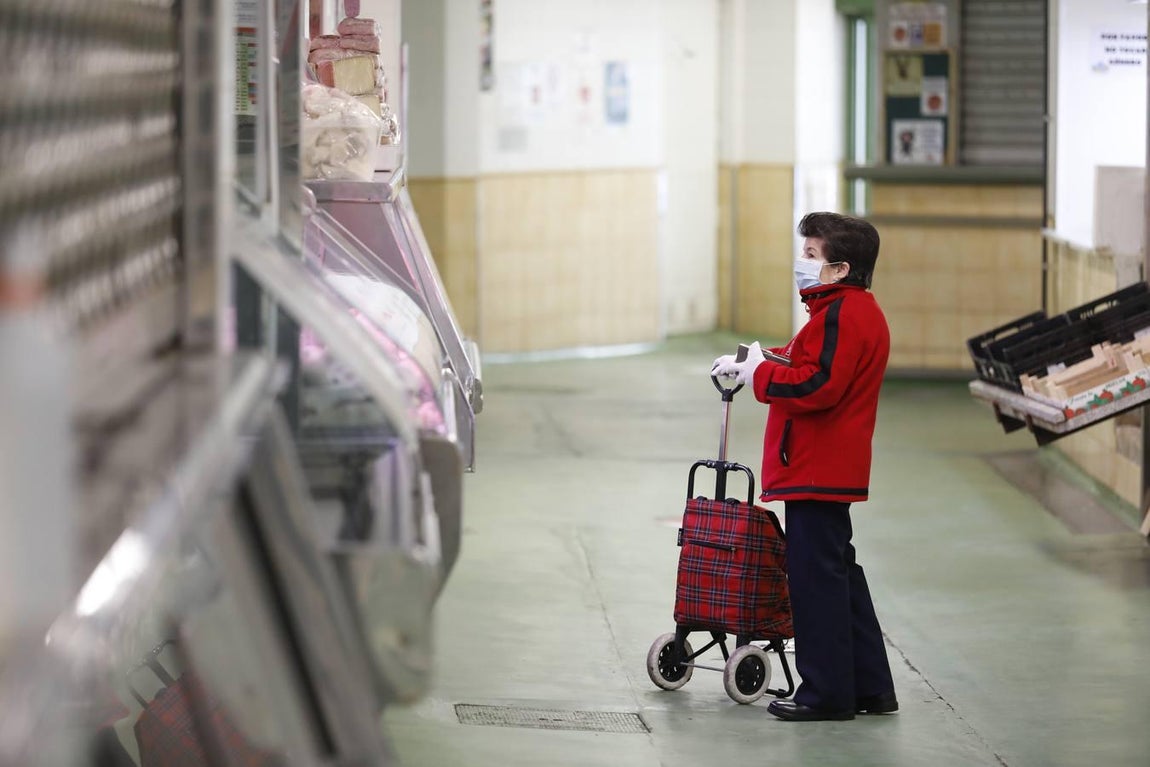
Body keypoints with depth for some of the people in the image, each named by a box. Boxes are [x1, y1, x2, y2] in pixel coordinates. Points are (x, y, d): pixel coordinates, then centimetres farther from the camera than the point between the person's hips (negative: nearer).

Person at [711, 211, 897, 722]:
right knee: (837, 574, 17)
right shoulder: (854, 309, 17)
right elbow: (808, 362, 22)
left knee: (816, 576, -5)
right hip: (828, 469, 11)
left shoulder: (841, 315, -18)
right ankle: (870, 688, 22)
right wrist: (753, 363, 11)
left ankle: (827, 693, 0)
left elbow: (816, 385, -27)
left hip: (817, 471, -11)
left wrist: (759, 374, -15)